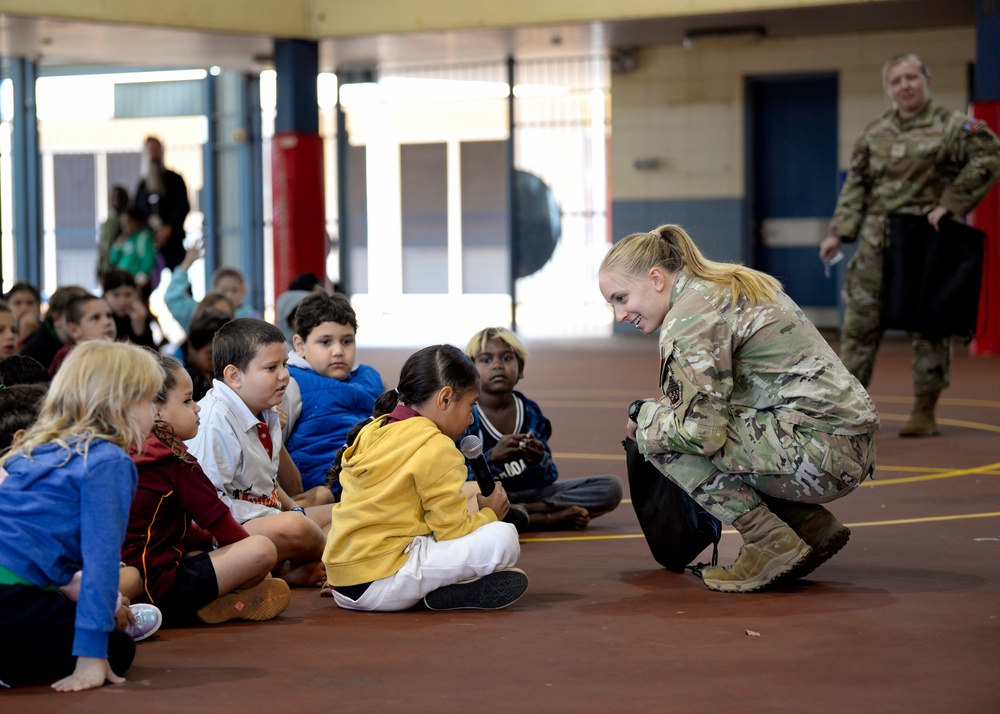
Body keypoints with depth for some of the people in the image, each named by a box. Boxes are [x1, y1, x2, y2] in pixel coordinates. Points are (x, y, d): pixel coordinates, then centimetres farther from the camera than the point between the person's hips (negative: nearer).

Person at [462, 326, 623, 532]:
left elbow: (549, 478, 8)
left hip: (529, 493, 4)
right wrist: (491, 457, -28)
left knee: (611, 487, -5)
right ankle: (551, 518, -23)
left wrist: (539, 460, -15)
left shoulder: (531, 412, 5)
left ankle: (531, 508, -16)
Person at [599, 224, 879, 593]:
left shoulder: (692, 314, -12)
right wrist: (670, 408, 13)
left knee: (663, 438, -6)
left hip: (819, 454, -10)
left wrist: (644, 416, 0)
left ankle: (771, 542, -5)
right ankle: (813, 526, 14)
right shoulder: (730, 285, 18)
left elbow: (700, 431, -17)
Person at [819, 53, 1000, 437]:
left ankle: (925, 413, 9)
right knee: (860, 320, 1)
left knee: (929, 326, 1)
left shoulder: (953, 126, -2)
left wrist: (950, 203, -15)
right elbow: (856, 186, 13)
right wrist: (839, 232, 4)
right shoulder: (875, 132, 12)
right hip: (877, 242, 4)